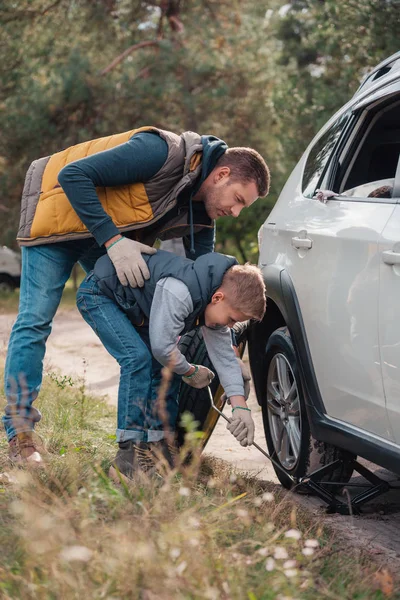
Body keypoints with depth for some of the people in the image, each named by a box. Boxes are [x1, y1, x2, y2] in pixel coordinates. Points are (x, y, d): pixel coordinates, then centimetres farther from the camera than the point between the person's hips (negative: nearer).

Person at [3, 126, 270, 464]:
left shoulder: (202, 211, -6)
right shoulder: (162, 154, -31)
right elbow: (73, 175, -33)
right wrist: (113, 240, -36)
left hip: (116, 238, 8)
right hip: (60, 214, -7)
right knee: (35, 321, -11)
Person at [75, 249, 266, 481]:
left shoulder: (215, 306, -8)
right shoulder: (179, 292, -38)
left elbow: (226, 357, -4)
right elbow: (162, 347, -33)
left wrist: (241, 407, -13)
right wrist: (191, 372, -14)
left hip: (134, 308, 9)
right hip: (99, 294, -9)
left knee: (165, 369, -1)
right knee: (138, 357, -25)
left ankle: (158, 446, 6)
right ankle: (129, 453, -25)